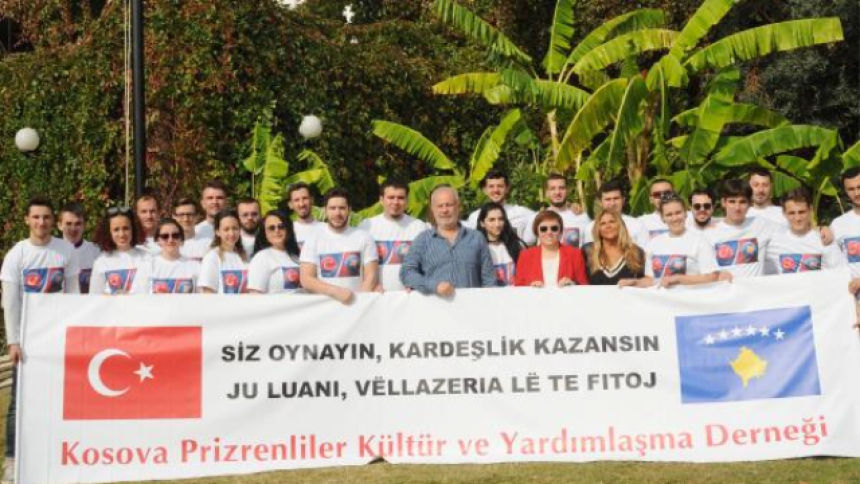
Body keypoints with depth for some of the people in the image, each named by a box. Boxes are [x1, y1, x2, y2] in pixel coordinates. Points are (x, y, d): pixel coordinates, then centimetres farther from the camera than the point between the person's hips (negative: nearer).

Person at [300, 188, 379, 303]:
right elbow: (306, 280, -3)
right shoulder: (313, 238, 4)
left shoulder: (363, 237, 6)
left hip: (357, 302, 1)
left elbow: (371, 276, 3)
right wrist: (335, 291, -16)